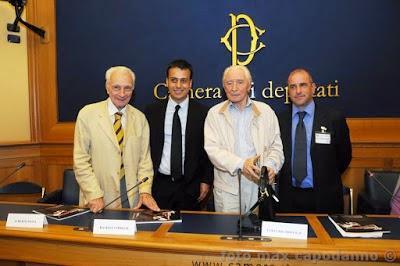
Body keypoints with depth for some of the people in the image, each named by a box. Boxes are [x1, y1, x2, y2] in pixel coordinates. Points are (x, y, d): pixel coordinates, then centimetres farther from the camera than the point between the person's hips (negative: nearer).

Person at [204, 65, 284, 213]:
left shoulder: (266, 111, 9)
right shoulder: (215, 113, 4)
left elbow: (276, 146, 8)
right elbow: (212, 148, -5)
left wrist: (271, 166, -12)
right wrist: (240, 164, -19)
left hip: (260, 185, 1)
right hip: (228, 188, -1)